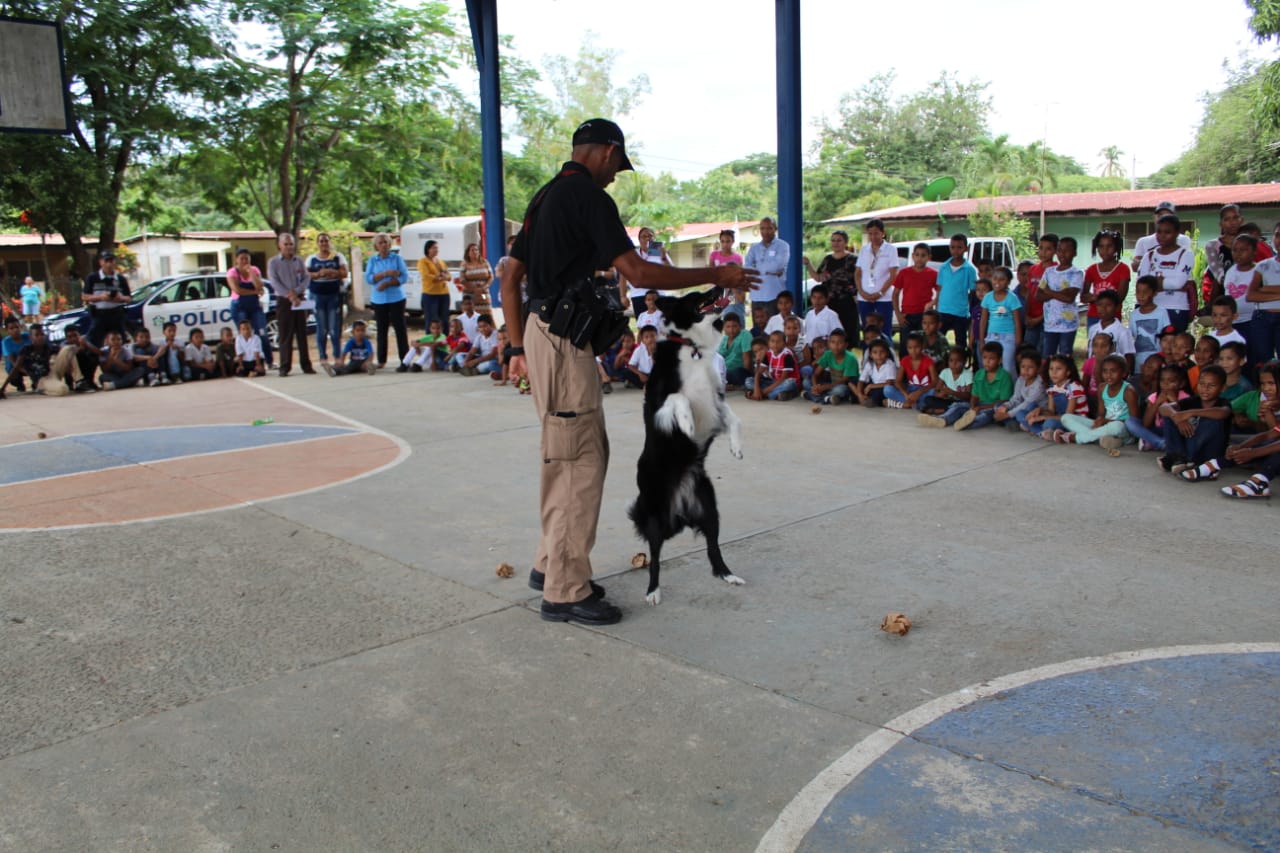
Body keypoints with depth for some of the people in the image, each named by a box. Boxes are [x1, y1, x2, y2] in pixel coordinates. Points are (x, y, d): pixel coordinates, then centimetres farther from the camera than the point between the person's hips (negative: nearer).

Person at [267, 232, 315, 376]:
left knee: (302, 333, 4)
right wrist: (289, 295, -17)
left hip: (299, 299, 3)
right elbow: (274, 282, -7)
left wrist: (296, 291, -13)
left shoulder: (299, 261, 11)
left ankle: (306, 365, 8)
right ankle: (285, 367, 0)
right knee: (285, 335, -3)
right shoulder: (273, 262, 2)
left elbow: (307, 278, 3)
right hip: (283, 301, -3)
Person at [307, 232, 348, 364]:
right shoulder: (311, 258, 11)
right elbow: (306, 275, 2)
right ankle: (323, 357, 7)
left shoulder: (338, 257, 9)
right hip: (317, 295, 1)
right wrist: (319, 274, -16)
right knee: (321, 329, 2)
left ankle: (337, 356, 5)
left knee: (335, 328, -3)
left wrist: (333, 272, -17)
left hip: (334, 294, -1)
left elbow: (345, 273, 0)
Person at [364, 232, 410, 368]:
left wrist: (387, 283, -15)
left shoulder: (397, 258, 3)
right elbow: (368, 279, -3)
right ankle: (381, 360, 8)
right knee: (382, 329, 3)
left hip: (396, 298, -1)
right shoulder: (372, 261, 8)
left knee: (400, 327, -3)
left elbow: (404, 277, -5)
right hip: (379, 299, 2)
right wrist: (386, 273, -15)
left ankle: (404, 359, 1)